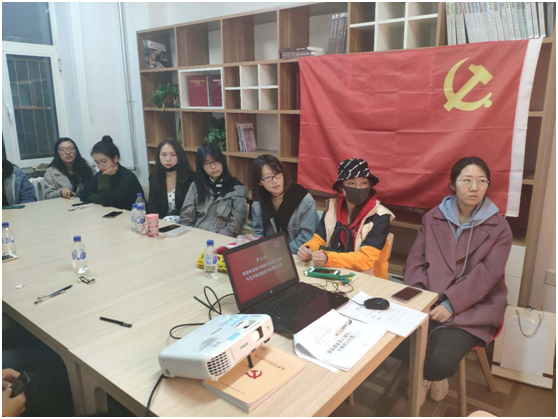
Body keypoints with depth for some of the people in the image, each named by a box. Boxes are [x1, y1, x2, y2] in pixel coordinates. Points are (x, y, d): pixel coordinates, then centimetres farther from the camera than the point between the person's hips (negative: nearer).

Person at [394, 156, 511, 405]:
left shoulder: (499, 227, -2)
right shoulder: (433, 218, 6)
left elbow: (486, 275, -10)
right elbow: (416, 259, 4)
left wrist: (451, 303, -22)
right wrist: (417, 291, -15)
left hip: (472, 307, -2)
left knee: (441, 361, -25)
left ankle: (431, 374, 17)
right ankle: (424, 371, 15)